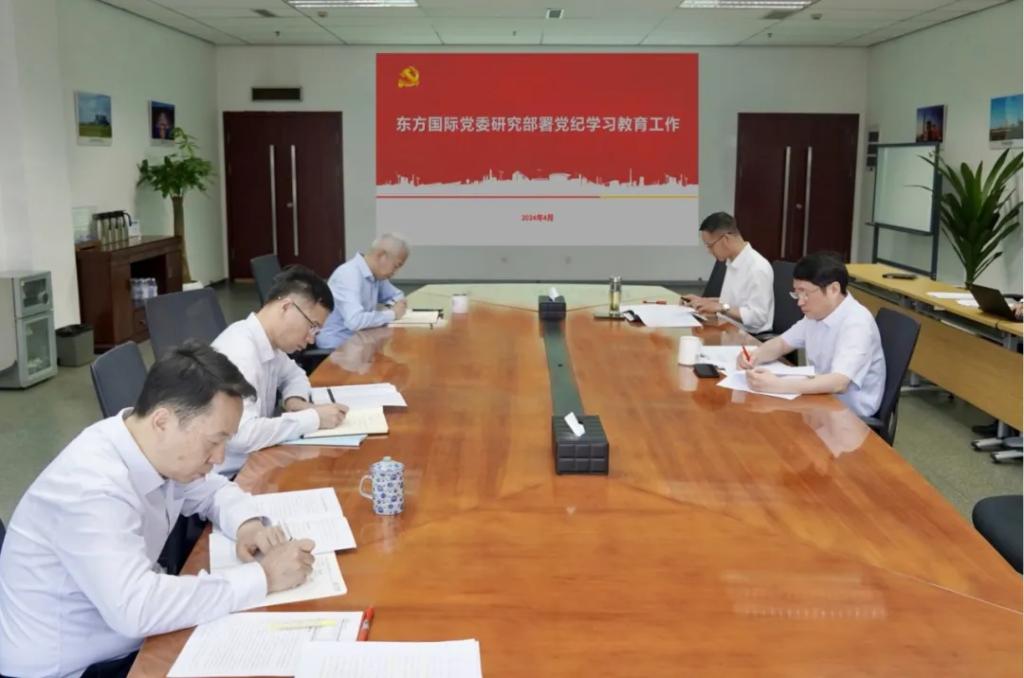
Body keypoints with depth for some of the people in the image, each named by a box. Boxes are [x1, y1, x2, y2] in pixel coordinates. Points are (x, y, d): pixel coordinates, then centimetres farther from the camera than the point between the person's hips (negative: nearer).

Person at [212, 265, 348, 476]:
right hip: (229, 477, -8)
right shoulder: (238, 350, -25)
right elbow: (242, 435, -34)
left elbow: (293, 374, 21)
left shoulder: (267, 340, 1)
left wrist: (295, 401, -1)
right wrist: (314, 418, -25)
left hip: (253, 463, 8)